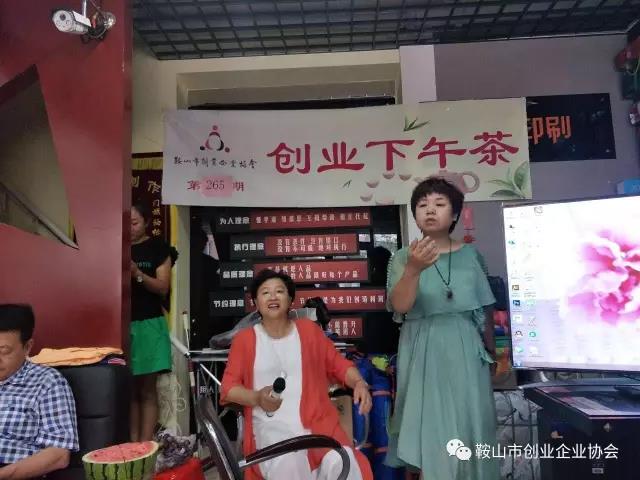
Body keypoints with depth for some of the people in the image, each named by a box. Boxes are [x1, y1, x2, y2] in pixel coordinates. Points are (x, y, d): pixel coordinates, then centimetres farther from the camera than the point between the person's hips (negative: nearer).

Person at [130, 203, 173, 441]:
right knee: (129, 387, 6)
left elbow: (163, 287, -6)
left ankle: (145, 443, 5)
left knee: (147, 388, 1)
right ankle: (132, 441, 13)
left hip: (149, 324, -3)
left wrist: (137, 274, -22)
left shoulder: (158, 247, 0)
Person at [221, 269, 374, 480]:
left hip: (317, 421, 2)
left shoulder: (308, 329, 12)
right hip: (271, 427, -1)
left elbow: (338, 364, 15)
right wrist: (257, 398, -14)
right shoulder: (244, 339, 7)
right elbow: (228, 387, 5)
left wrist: (359, 382, -5)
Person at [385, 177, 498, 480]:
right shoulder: (404, 257, 0)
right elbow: (400, 306, -15)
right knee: (429, 429, 1)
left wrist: (491, 351, 16)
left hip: (466, 350, 2)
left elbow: (485, 309, 12)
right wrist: (414, 269, -30)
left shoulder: (471, 255, 5)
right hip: (424, 352, -1)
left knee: (470, 425, 7)